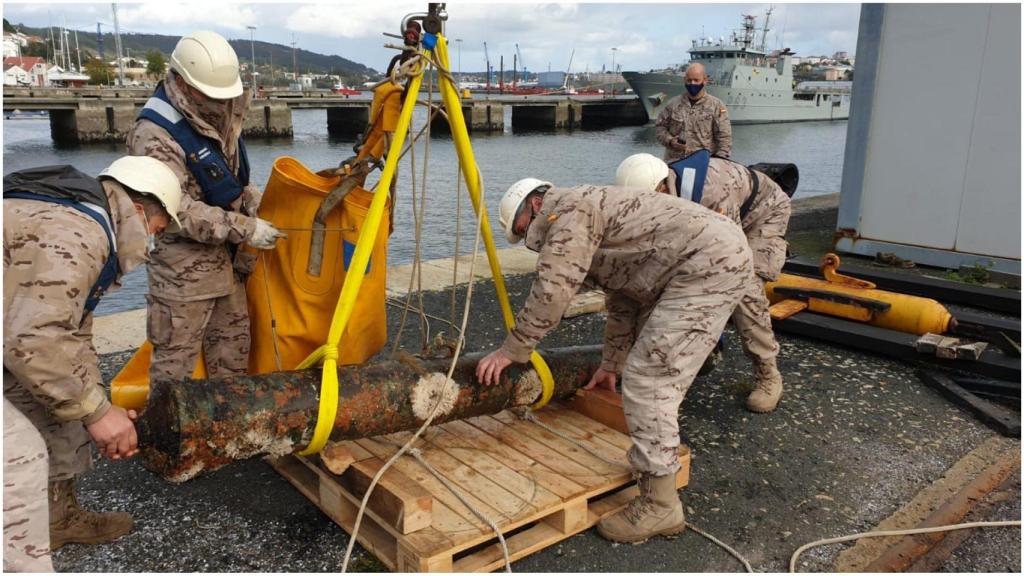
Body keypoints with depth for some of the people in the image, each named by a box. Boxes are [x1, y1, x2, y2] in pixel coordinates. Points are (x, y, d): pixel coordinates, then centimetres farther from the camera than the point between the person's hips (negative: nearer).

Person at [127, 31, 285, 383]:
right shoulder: (154, 136, -22)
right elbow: (180, 212, -24)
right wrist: (245, 229, -23)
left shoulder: (215, 116, 5)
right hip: (183, 265, -8)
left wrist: (253, 198, -1)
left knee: (233, 343, 19)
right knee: (177, 354, 2)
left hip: (226, 256, 8)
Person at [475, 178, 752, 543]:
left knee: (647, 379, -10)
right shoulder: (591, 219, 25)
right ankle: (663, 455, 37)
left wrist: (511, 351, -6)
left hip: (711, 261, -11)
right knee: (658, 370, 23)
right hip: (718, 254, 11)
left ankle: (660, 506, -3)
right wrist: (611, 364, 34)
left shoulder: (568, 210, -5)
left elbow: (551, 292, -15)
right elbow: (623, 302, 29)